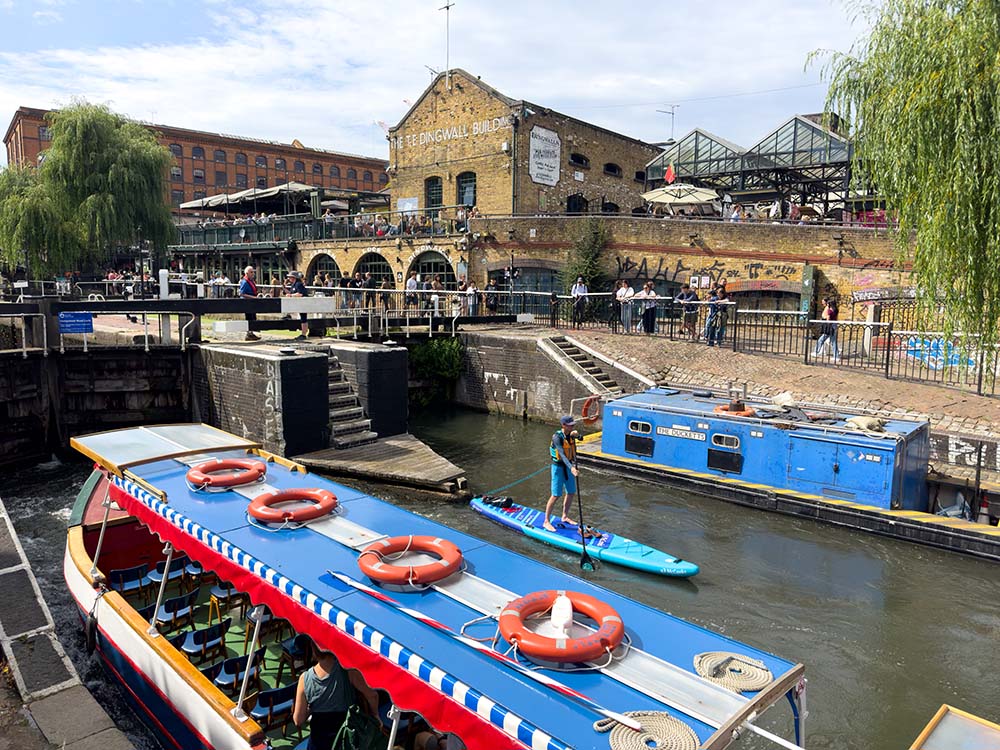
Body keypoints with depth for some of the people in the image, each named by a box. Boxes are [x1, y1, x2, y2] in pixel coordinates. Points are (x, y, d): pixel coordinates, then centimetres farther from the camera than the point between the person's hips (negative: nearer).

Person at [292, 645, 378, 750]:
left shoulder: (305, 678, -12)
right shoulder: (347, 670, -20)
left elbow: (298, 720, -7)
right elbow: (372, 695, -19)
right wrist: (375, 715, 0)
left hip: (319, 741, 2)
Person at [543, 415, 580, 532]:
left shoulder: (571, 434, 2)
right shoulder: (557, 437, -22)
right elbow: (562, 454, -31)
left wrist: (577, 434, -38)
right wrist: (572, 468, -42)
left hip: (568, 466, 7)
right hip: (558, 467, -7)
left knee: (571, 493, 14)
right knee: (556, 495, -8)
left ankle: (565, 517, 32)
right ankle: (546, 521, 2)